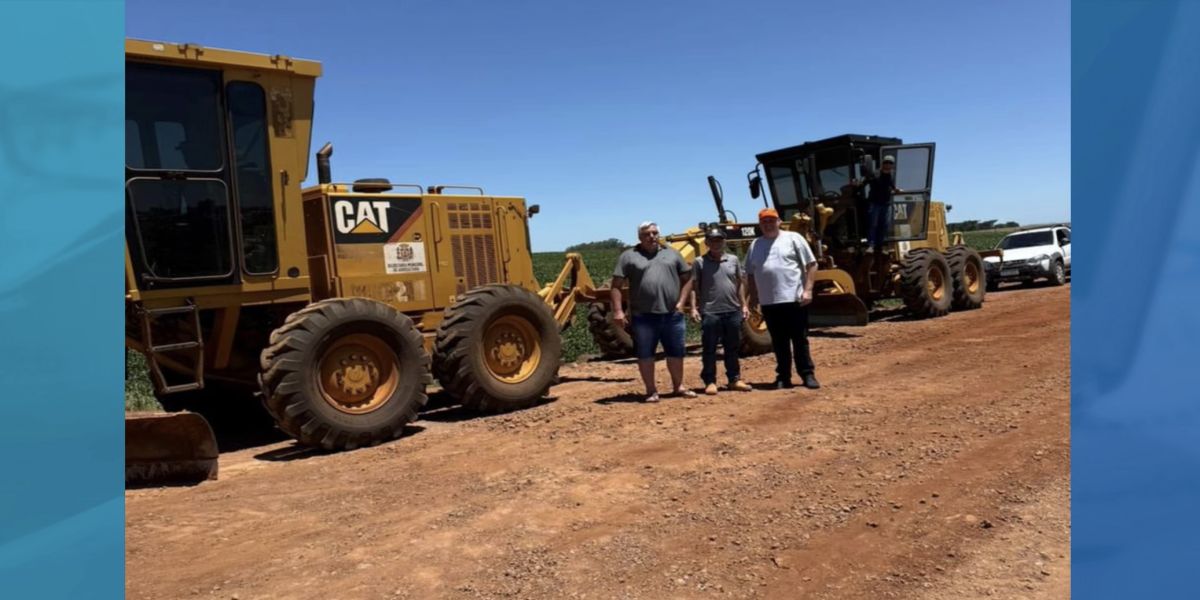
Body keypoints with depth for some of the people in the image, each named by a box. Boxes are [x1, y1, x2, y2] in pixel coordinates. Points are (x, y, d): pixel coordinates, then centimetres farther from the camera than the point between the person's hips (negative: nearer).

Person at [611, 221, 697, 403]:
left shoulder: (671, 253, 12)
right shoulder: (629, 256, 1)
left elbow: (686, 278, 16)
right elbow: (616, 286, -2)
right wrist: (617, 310, -10)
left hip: (672, 315, 3)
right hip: (644, 316, -3)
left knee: (676, 352, 12)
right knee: (645, 354, 3)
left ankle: (678, 386, 28)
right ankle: (651, 390, 15)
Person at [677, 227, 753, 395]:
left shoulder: (733, 260, 8)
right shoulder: (699, 262, -2)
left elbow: (739, 284, 14)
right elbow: (693, 286, -3)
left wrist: (744, 305, 9)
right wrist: (693, 307, -11)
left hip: (733, 311, 3)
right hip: (710, 312, -3)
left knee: (733, 348, 12)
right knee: (709, 349, 3)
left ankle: (735, 379, 22)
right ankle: (710, 381, 11)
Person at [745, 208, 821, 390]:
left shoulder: (793, 238, 1)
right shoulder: (755, 245, 13)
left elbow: (811, 265, -1)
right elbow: (750, 274, 18)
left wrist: (808, 290, -9)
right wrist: (753, 297, 13)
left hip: (794, 299, -3)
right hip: (769, 302, 3)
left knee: (800, 340, 3)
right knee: (779, 342, 9)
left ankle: (807, 374, 12)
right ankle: (783, 377, 16)